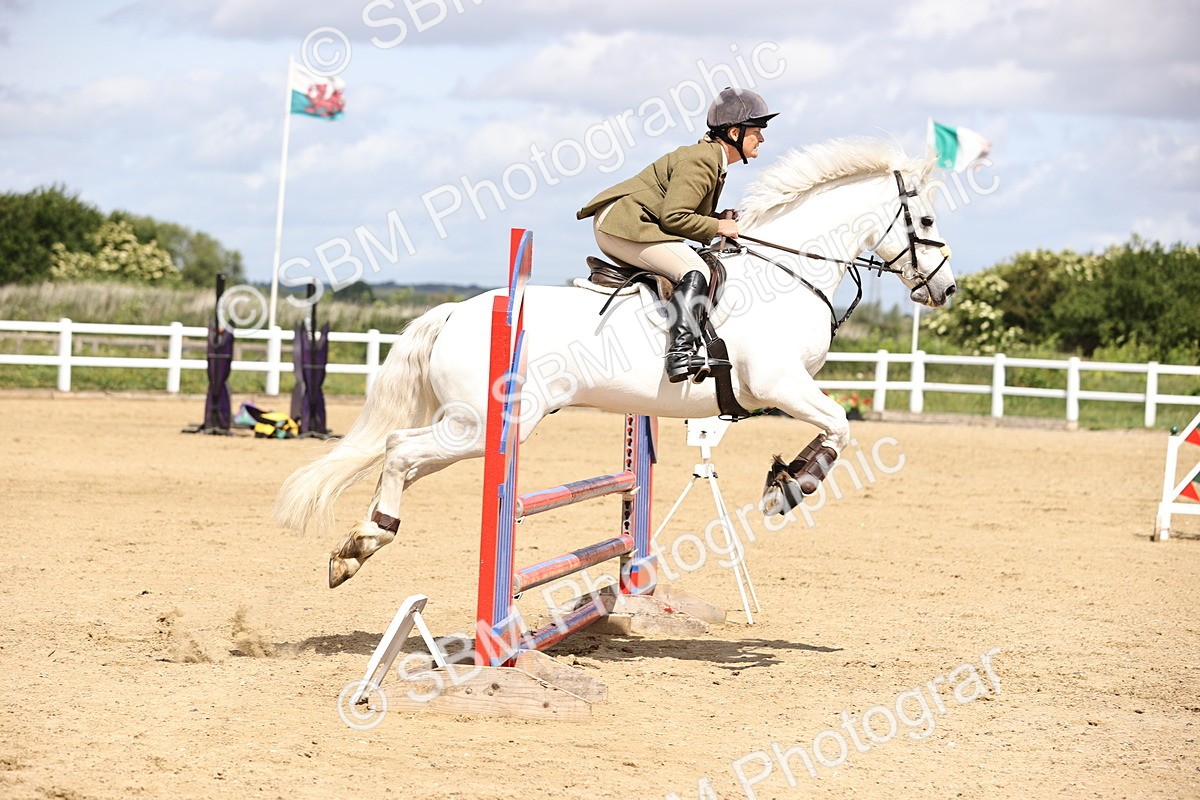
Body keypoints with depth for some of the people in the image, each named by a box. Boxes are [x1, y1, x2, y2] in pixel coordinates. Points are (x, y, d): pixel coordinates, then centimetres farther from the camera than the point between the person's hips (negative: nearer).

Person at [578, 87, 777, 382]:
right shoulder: (700, 161, -16)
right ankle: (681, 354, -38)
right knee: (694, 271, -25)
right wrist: (718, 227, -12)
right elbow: (672, 217, -23)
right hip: (622, 223, -11)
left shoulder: (712, 161, 17)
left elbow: (685, 213, 20)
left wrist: (721, 219, 4)